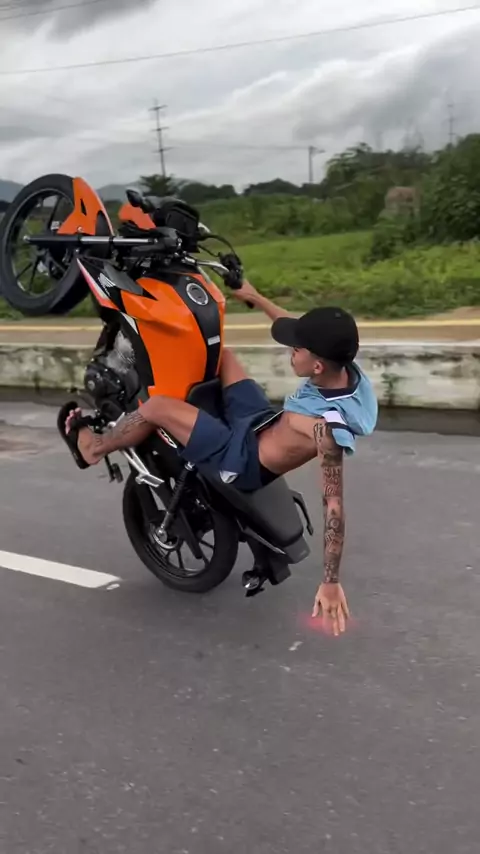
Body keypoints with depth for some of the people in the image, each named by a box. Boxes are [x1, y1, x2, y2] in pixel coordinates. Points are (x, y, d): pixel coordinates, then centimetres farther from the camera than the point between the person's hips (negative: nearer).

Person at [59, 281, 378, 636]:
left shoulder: (328, 424, -37)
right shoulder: (346, 367, -15)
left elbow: (335, 506, -34)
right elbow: (303, 331, 5)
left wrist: (331, 582, -31)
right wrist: (254, 297, 14)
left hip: (245, 458, -8)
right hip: (262, 421, 8)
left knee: (156, 407, -13)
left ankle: (93, 448, 15)